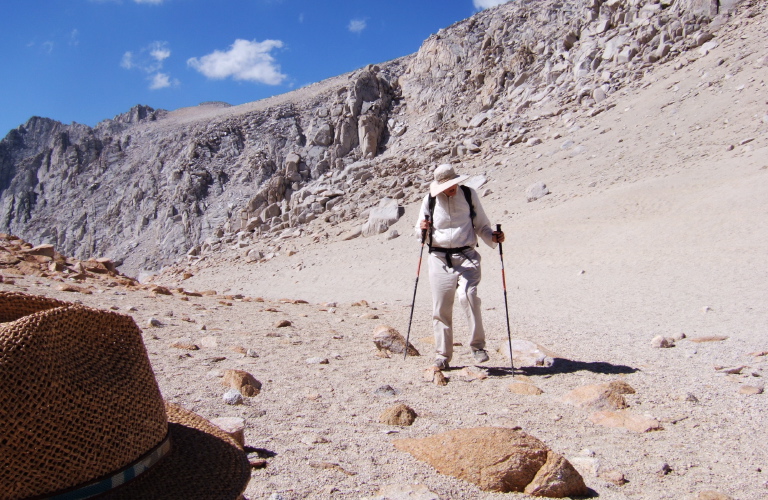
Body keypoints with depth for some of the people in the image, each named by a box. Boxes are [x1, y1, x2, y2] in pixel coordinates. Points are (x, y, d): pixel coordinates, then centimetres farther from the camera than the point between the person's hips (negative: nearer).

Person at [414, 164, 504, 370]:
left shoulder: (469, 194, 4)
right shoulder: (430, 200, 6)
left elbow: (481, 225, 11)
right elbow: (420, 232, 14)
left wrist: (493, 237, -8)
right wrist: (422, 229, -9)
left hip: (466, 256, -1)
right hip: (439, 259, 2)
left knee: (468, 295, -23)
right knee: (441, 307, 3)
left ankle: (477, 345, -7)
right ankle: (443, 355, 16)